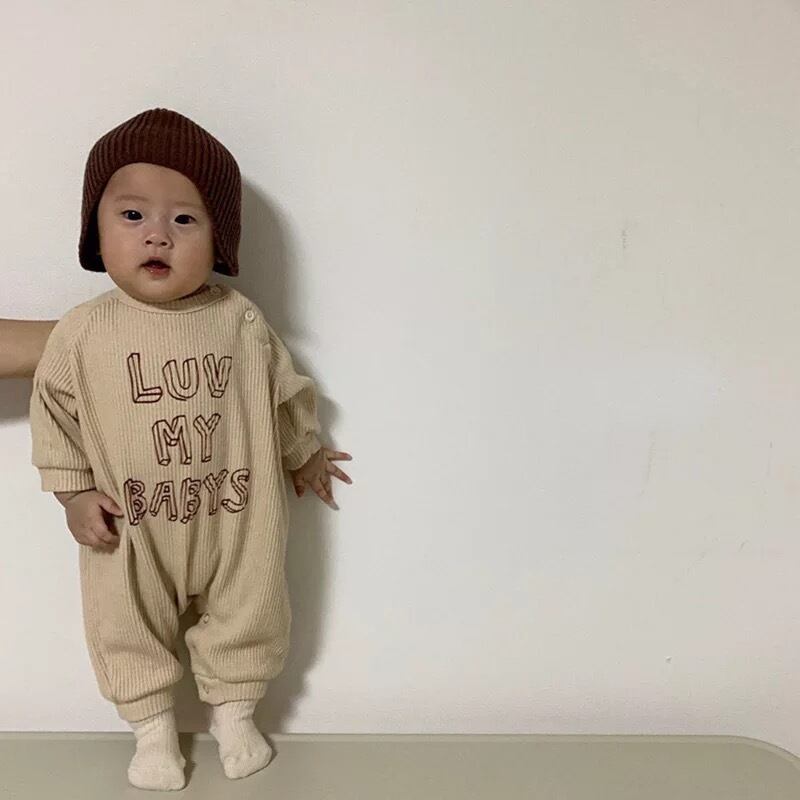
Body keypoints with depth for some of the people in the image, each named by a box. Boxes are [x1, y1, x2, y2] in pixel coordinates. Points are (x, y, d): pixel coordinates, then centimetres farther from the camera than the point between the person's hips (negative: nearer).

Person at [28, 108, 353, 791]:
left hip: (237, 519, 0)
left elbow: (285, 393, 3)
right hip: (131, 532, 0)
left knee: (248, 619, 17)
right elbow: (55, 410, 0)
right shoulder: (83, 332, -12)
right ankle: (153, 727, 42)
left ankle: (234, 711, 44)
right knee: (129, 630, 17)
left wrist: (305, 453, 15)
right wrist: (74, 490, -4)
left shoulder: (241, 321, -11)